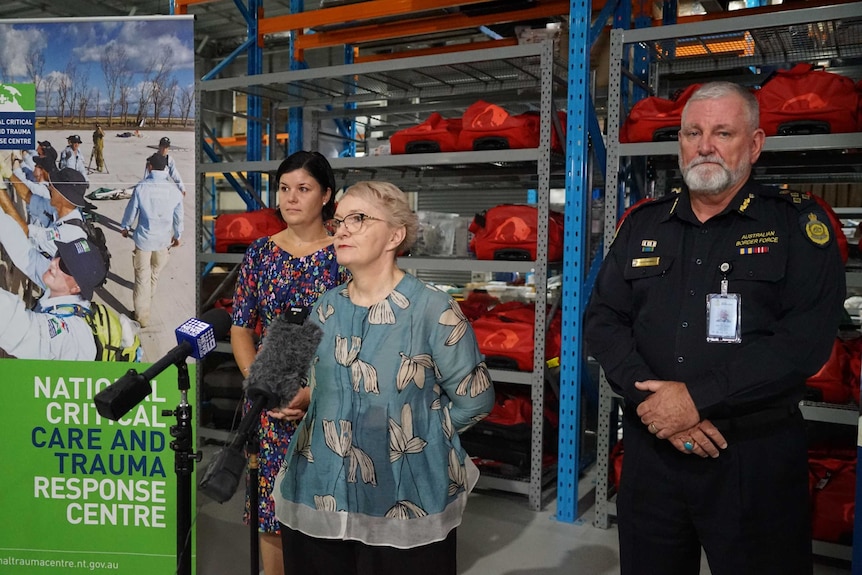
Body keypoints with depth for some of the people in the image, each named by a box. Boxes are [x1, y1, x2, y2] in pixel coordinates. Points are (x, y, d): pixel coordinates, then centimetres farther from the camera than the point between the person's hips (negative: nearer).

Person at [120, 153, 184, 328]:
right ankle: (148, 297, 50)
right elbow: (178, 216, 3)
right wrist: (177, 235, 20)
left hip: (144, 238, -3)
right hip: (164, 238, 3)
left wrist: (124, 227, 17)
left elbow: (131, 210, -2)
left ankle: (142, 316, 9)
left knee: (142, 277, 4)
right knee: (155, 272, 26)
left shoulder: (141, 187, -16)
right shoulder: (174, 190, -8)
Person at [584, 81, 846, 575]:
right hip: (650, 452, 4)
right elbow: (602, 318, 3)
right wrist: (653, 398, -12)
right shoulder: (642, 225, 9)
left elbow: (807, 337, -14)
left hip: (756, 458, -3)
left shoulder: (798, 224, -2)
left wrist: (697, 398, -19)